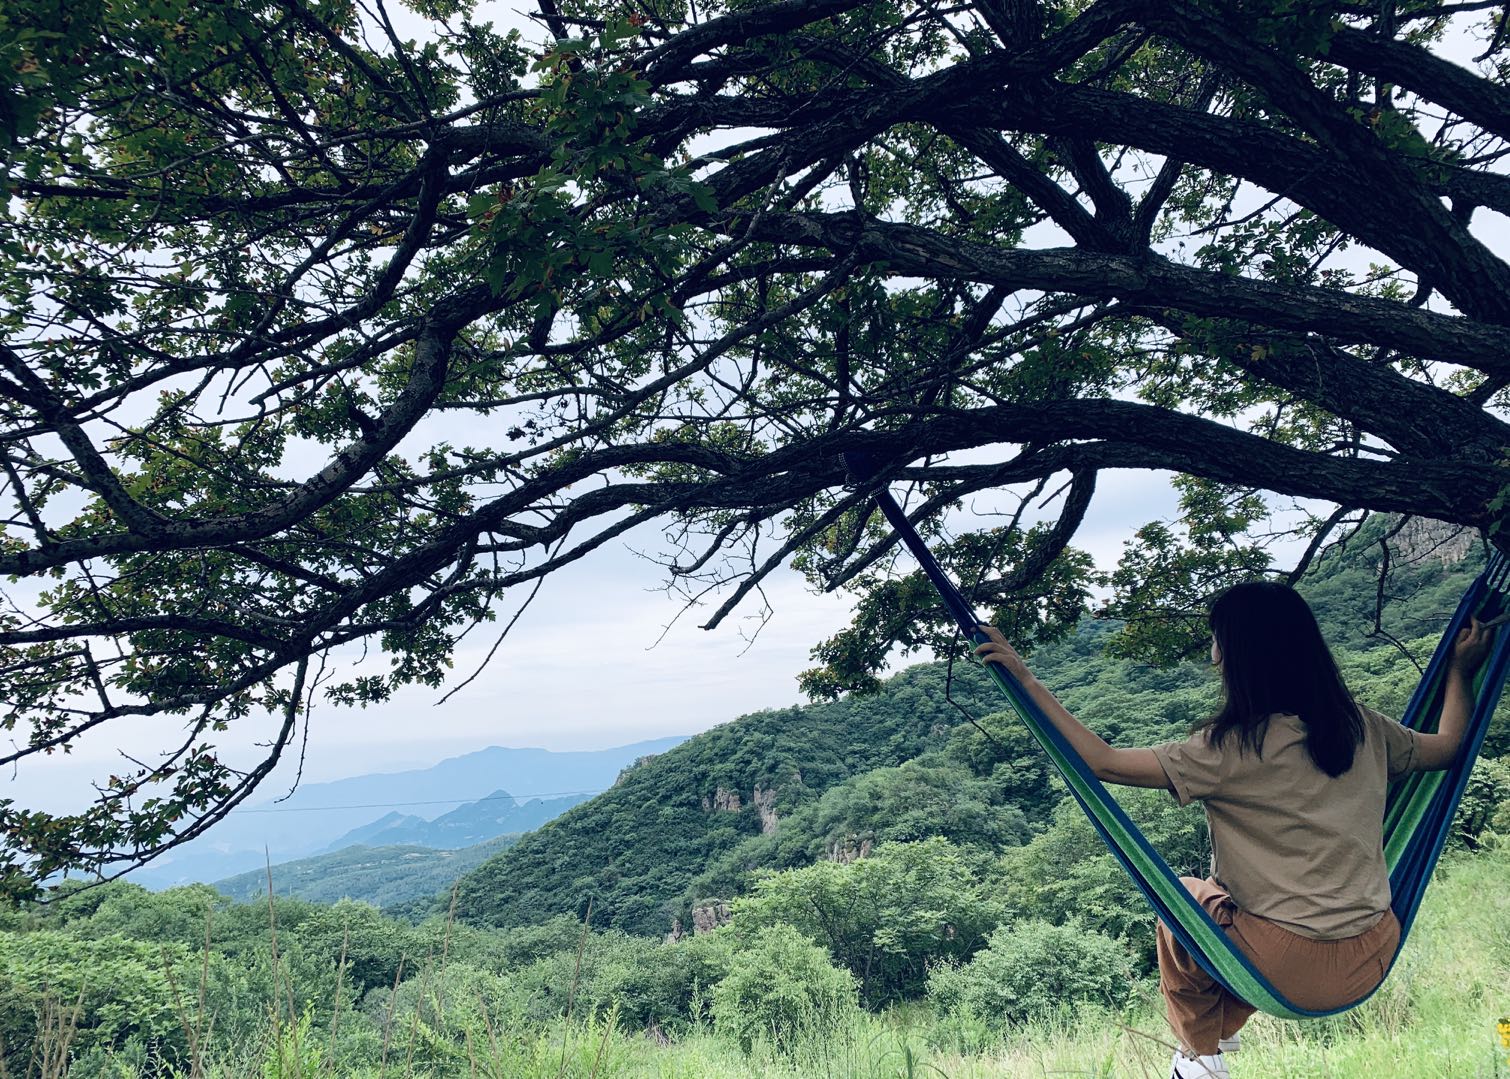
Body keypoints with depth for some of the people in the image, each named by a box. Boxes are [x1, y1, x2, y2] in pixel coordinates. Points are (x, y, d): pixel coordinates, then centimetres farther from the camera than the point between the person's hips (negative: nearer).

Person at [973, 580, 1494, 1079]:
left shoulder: (1233, 748, -18)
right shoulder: (1362, 725, 0)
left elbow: (1103, 761, -20)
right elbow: (1446, 747, 20)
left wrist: (1026, 680, -17)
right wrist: (1461, 670, 33)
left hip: (1296, 970, -6)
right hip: (1376, 956, 7)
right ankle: (1222, 1029, 42)